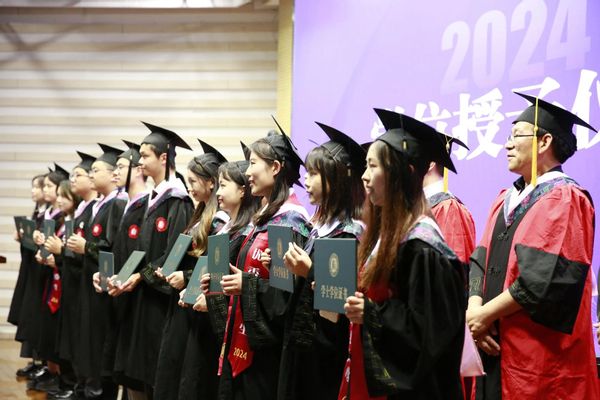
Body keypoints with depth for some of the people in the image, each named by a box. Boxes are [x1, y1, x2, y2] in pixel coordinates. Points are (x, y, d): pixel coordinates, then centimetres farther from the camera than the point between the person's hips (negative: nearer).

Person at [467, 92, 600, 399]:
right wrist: (474, 311, -8)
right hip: (495, 349, 7)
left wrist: (485, 315, -13)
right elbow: (480, 263, 10)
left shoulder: (565, 199, -10)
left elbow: (547, 279, -19)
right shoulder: (505, 200, 14)